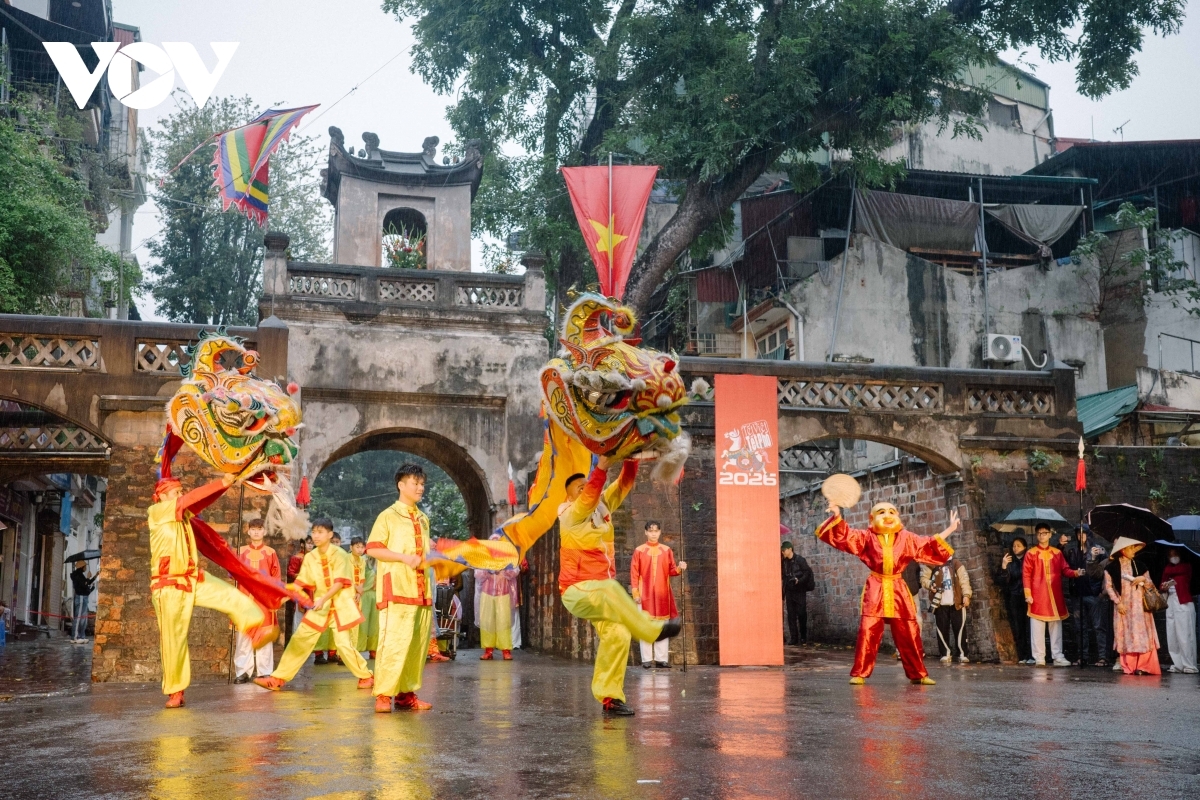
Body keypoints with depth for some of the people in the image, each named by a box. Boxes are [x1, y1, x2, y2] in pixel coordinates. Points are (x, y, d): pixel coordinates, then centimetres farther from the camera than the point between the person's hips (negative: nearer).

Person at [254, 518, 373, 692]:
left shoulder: (339, 554, -12)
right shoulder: (310, 557, 3)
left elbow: (340, 583, -19)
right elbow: (301, 583, 2)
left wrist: (323, 599, -31)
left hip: (340, 604, -5)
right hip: (319, 605, 5)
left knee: (343, 643, -9)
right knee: (300, 639, 1)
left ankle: (366, 676, 9)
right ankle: (278, 679, 6)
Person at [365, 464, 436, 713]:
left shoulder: (423, 519, 19)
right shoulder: (388, 516, -1)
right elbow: (373, 549, -8)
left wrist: (429, 557, 8)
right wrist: (404, 557, -16)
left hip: (421, 588, 7)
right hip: (396, 590, -7)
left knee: (417, 643, 5)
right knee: (394, 642, -12)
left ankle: (406, 694, 11)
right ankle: (383, 695, -7)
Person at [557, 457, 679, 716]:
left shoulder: (604, 505, 9)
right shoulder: (569, 514, -9)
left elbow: (625, 482, 0)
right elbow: (588, 498, -29)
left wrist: (631, 458, -17)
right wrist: (602, 464, -37)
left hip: (600, 591, 6)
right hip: (578, 590, -6)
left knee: (618, 635, -14)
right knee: (610, 589, -38)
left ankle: (609, 697, -8)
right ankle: (651, 629, -22)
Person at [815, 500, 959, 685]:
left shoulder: (906, 539, 9)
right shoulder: (867, 537, 4)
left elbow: (930, 545, 13)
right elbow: (844, 535, -2)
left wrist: (949, 530, 8)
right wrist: (837, 517, -18)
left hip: (898, 590, 2)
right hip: (875, 590, -2)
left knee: (909, 634, 4)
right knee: (868, 632, -11)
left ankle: (919, 674, 16)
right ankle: (860, 673, -5)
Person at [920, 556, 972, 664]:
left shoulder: (956, 563, 7)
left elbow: (964, 579, 2)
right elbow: (924, 578, 5)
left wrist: (966, 595, -9)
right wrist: (930, 584, -16)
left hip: (956, 602, 0)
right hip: (940, 602, 0)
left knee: (959, 628, 0)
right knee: (942, 629, 2)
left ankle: (962, 654, 7)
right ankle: (946, 654, 10)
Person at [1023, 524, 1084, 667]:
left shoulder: (1057, 553, 9)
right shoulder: (1031, 553, 0)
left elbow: (1065, 570, 8)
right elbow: (1026, 575, -3)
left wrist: (1075, 572, -13)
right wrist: (1028, 594, -9)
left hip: (1055, 596, 3)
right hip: (1038, 596, -3)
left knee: (1056, 627, 7)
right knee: (1037, 627, -1)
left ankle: (1058, 657, 12)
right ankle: (1039, 658, 3)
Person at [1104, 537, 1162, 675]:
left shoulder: (1140, 566, 8)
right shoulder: (1111, 567, 0)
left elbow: (1150, 586, 10)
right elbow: (1108, 587, 0)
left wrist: (1144, 579, -10)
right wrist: (1118, 602, -9)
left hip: (1139, 606, 2)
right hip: (1123, 606, -2)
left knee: (1141, 635, -6)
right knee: (1126, 636, -2)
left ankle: (1143, 666, -6)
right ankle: (1129, 667, 0)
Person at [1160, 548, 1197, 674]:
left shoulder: (1186, 566, 7)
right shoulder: (1167, 569, 19)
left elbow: (1180, 570, -13)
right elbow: (1161, 586, 13)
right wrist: (1163, 587, -10)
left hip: (1184, 603, -5)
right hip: (1171, 604, 5)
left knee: (1185, 636, -10)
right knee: (1172, 636, 2)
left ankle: (1189, 666, -9)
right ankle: (1177, 664, 5)